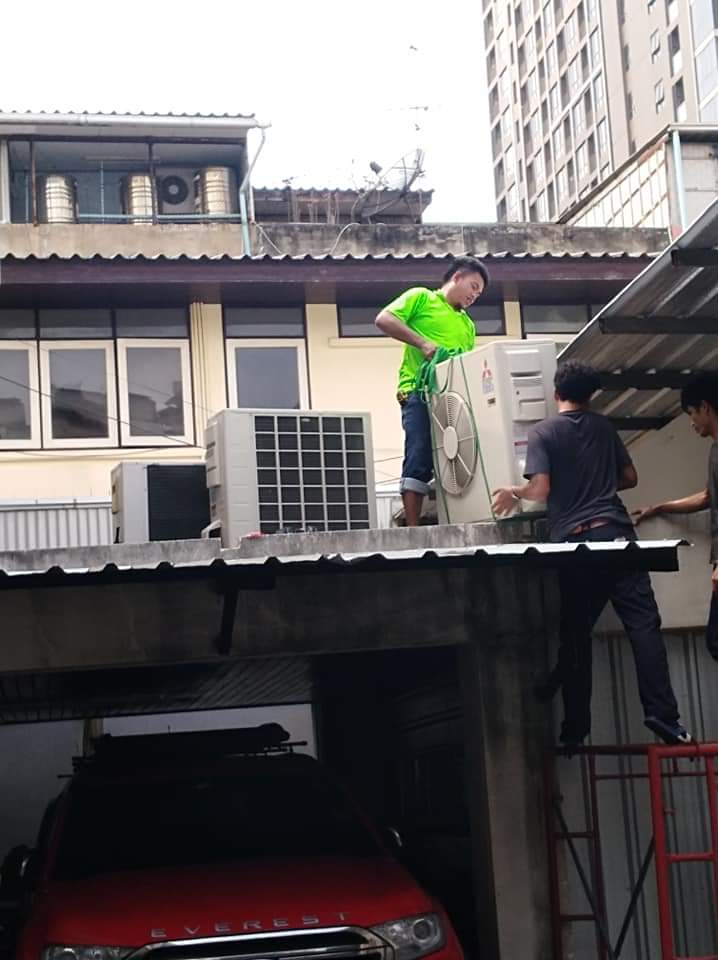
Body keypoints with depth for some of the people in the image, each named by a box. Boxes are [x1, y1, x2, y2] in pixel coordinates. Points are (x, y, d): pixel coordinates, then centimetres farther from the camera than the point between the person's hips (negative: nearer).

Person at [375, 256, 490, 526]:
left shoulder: (468, 325, 29)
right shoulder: (421, 297, 9)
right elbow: (384, 319, -5)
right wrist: (422, 343, -14)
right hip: (419, 391, -6)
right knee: (420, 460, -15)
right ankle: (413, 529, -17)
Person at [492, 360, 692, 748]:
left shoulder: (542, 432, 2)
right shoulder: (604, 426, 14)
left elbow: (541, 490, -7)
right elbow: (630, 477, 21)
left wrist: (514, 494, 12)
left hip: (574, 542, -1)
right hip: (616, 533, 1)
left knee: (575, 636, 6)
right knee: (644, 625, -3)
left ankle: (575, 729, 7)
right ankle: (662, 715, -13)